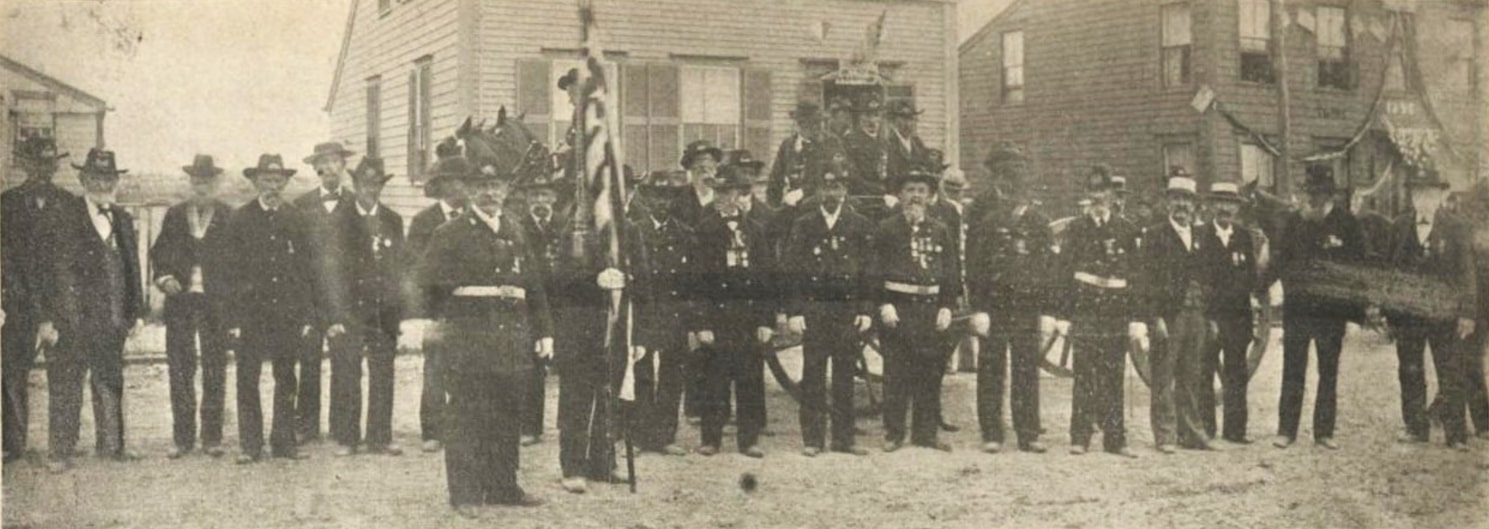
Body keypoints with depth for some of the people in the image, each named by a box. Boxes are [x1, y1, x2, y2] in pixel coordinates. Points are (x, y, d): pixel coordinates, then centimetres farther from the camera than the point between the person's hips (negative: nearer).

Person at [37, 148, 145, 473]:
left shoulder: (123, 220, 14)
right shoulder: (65, 217, -4)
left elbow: (132, 267, 17)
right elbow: (51, 268, -8)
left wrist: (136, 312, 11)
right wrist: (46, 317, -13)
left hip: (112, 321, 5)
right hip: (72, 319, -5)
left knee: (111, 384, 12)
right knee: (65, 386, -1)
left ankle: (111, 445, 22)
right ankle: (61, 454, 4)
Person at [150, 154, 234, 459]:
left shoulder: (229, 217, 3)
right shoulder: (174, 215, 10)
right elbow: (158, 252, 13)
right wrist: (164, 277, -5)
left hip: (216, 302, -2)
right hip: (180, 300, 2)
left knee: (215, 371, 1)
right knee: (180, 370, 2)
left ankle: (212, 437, 8)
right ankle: (184, 438, 9)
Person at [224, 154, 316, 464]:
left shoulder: (295, 220, 9)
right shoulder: (240, 219, 2)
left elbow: (306, 269, 10)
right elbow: (232, 271, -1)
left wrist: (306, 314, 4)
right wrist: (234, 318, -7)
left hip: (288, 313, 2)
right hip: (252, 313, -2)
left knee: (287, 379, 6)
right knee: (248, 380, -1)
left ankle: (284, 441, 14)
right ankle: (250, 445, 5)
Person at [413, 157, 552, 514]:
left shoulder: (516, 234, 14)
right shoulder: (451, 234, 0)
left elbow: (535, 287, 16)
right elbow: (428, 280, -3)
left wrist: (544, 331, 12)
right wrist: (435, 319, -6)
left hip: (512, 338, 5)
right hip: (467, 340, -5)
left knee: (507, 415, 9)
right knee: (466, 417, -4)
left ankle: (503, 487, 19)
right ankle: (465, 494, 2)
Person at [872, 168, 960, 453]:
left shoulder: (940, 231, 12)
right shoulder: (886, 229, 2)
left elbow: (952, 272, 12)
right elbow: (875, 270, -2)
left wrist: (947, 307, 2)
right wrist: (884, 304, -11)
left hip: (931, 308, 3)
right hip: (898, 306, -3)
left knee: (931, 373, 5)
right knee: (896, 373, -2)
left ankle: (925, 432, 12)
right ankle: (893, 433, 6)